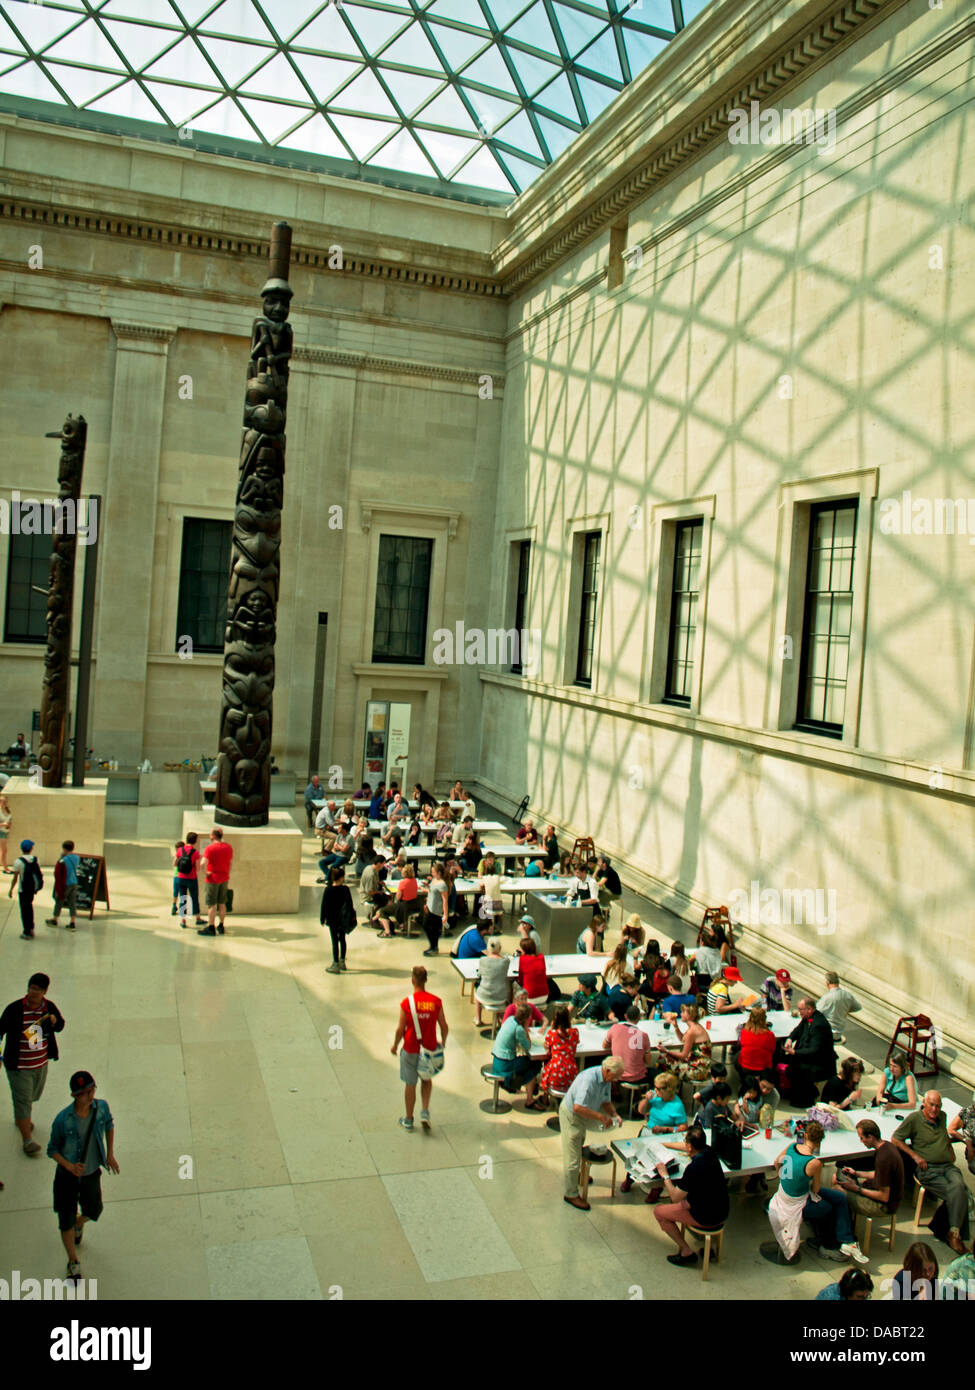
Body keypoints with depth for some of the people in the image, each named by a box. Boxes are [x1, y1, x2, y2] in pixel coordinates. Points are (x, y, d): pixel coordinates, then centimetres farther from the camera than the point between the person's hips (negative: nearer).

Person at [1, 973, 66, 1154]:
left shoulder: (49, 1007, -7)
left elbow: (60, 1026, 8)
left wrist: (54, 1021, -14)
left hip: (41, 1063, 5)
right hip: (19, 1067, -5)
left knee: (34, 1095, 25)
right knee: (23, 1100, -2)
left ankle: (20, 1118, 53)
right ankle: (27, 1140, 8)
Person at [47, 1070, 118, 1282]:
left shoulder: (101, 1107, -15)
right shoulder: (63, 1119, -26)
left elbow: (109, 1125, 7)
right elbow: (52, 1150, -12)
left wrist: (110, 1154, 6)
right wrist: (70, 1166, -26)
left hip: (92, 1173, 3)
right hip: (68, 1176, -3)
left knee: (94, 1211, 19)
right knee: (66, 1220, 6)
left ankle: (79, 1224, 56)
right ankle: (73, 1261, 30)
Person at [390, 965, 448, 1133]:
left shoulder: (406, 1003, -16)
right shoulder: (436, 1002, -10)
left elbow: (400, 1029, -11)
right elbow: (444, 1026, -3)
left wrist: (395, 1045, 6)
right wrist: (443, 1042, 16)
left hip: (410, 1050, -2)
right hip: (429, 1049, 2)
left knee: (410, 1084, 13)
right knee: (427, 1079, 25)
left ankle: (408, 1119, 26)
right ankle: (425, 1111, 13)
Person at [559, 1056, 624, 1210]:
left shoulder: (606, 1080, -7)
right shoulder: (589, 1079, -36)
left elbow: (606, 1101, 6)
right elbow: (578, 1107, -41)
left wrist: (614, 1115, -13)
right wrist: (601, 1116, -36)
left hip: (582, 1116, 9)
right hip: (570, 1116, -9)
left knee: (578, 1147, 29)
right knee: (572, 1157, -1)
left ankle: (575, 1175, 52)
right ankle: (570, 1194, 12)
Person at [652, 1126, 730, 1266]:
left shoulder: (694, 1169, -29)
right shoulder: (709, 1152, -5)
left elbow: (675, 1197, -19)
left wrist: (664, 1175, -6)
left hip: (707, 1218, -8)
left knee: (659, 1212, 6)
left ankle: (686, 1252, 9)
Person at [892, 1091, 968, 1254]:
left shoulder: (942, 1116, 16)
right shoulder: (914, 1118, -1)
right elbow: (895, 1139, 0)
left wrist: (951, 1151, 18)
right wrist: (915, 1155, -7)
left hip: (948, 1166, 4)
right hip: (928, 1169, -4)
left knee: (958, 1186, -29)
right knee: (955, 1193, -27)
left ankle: (954, 1233, -22)